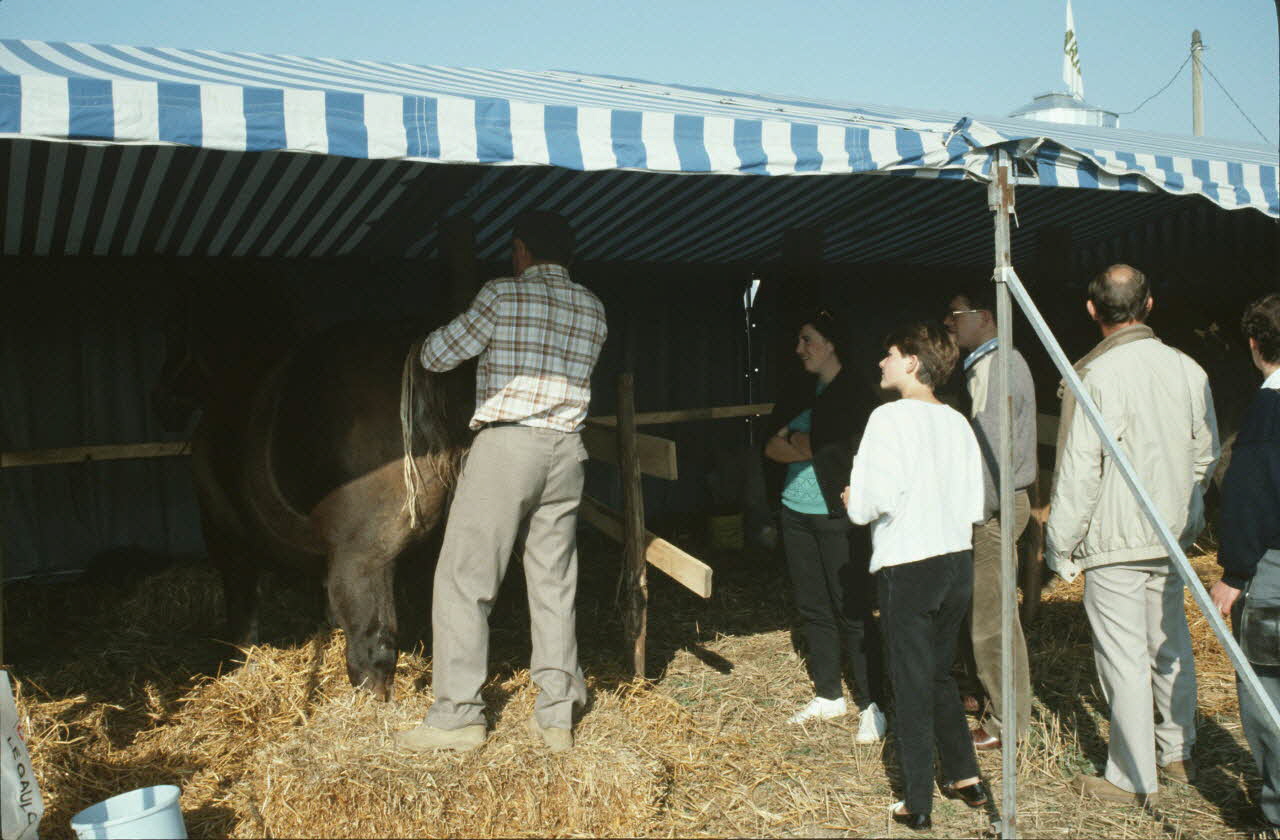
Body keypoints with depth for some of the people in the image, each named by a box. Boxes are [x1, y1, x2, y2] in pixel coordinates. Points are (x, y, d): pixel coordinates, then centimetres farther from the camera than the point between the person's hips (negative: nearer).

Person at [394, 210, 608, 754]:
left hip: (505, 445, -5)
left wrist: (448, 331, 23)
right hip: (565, 451, 6)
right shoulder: (592, 309, 11)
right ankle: (557, 715, 13)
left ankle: (458, 715, 3)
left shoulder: (503, 295, -4)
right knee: (555, 585, 10)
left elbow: (435, 356, 1)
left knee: (463, 581, 2)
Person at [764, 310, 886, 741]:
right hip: (796, 512, 7)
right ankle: (829, 694, 27)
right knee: (812, 608, 13)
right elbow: (772, 447, 9)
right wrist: (804, 446, -10)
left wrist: (795, 444, -4)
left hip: (838, 515, -7)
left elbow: (844, 451, -17)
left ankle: (872, 706, 8)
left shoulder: (855, 393, -8)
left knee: (852, 612, -3)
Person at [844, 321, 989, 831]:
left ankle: (917, 805, 14)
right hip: (958, 563, 6)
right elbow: (974, 507, 8)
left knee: (911, 685, 5)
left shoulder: (890, 417, -13)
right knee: (939, 674, 22)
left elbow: (871, 502, -18)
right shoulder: (957, 422, 6)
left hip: (907, 567, -6)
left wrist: (854, 502, 2)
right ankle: (966, 778, 30)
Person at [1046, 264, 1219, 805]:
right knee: (1170, 643, 19)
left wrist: (1060, 546, -6)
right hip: (1172, 536, 7)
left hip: (1115, 539, -6)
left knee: (1124, 657, 2)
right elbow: (1206, 455, 12)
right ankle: (1177, 753, 35)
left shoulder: (1093, 375, -17)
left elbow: (1078, 472, -16)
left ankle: (1133, 779, 13)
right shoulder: (1188, 369, 1)